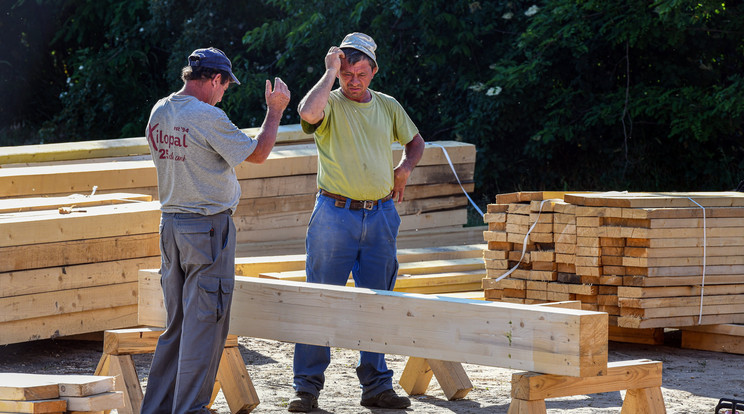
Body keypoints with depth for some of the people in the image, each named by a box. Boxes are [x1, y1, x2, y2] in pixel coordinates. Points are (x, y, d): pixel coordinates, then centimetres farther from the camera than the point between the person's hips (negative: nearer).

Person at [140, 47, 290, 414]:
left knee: (176, 321, 15)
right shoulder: (207, 117, -17)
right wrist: (275, 111, 5)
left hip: (170, 225, 8)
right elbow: (257, 153, -9)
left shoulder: (159, 112, 6)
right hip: (207, 227, -8)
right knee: (204, 322, -2)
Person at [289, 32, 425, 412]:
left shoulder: (388, 107, 11)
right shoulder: (330, 103, -3)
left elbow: (415, 141, 26)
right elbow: (308, 112, -28)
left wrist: (406, 165, 6)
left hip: (380, 216, 4)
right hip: (335, 214, -4)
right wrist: (330, 72, -17)